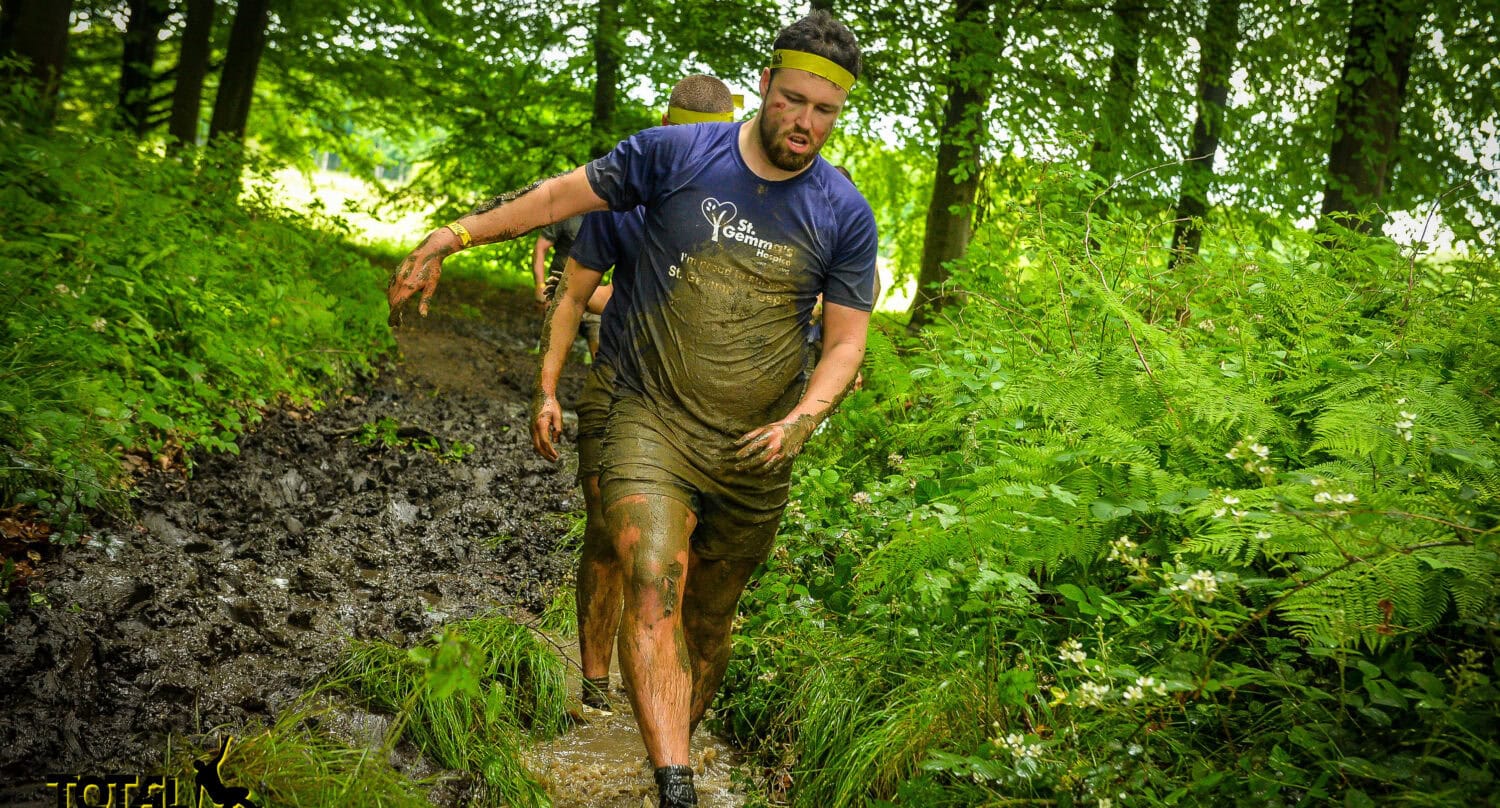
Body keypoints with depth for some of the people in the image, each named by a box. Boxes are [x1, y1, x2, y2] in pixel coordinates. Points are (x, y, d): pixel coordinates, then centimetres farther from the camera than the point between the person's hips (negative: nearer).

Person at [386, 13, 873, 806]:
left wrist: (799, 423, -15)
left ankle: (679, 744, 36)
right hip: (653, 423, -2)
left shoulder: (845, 216, -1)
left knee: (707, 621, 13)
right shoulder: (675, 154, -4)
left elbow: (846, 341, 1)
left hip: (753, 456, 2)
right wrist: (453, 235, 2)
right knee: (653, 591, -23)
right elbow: (563, 195, 5)